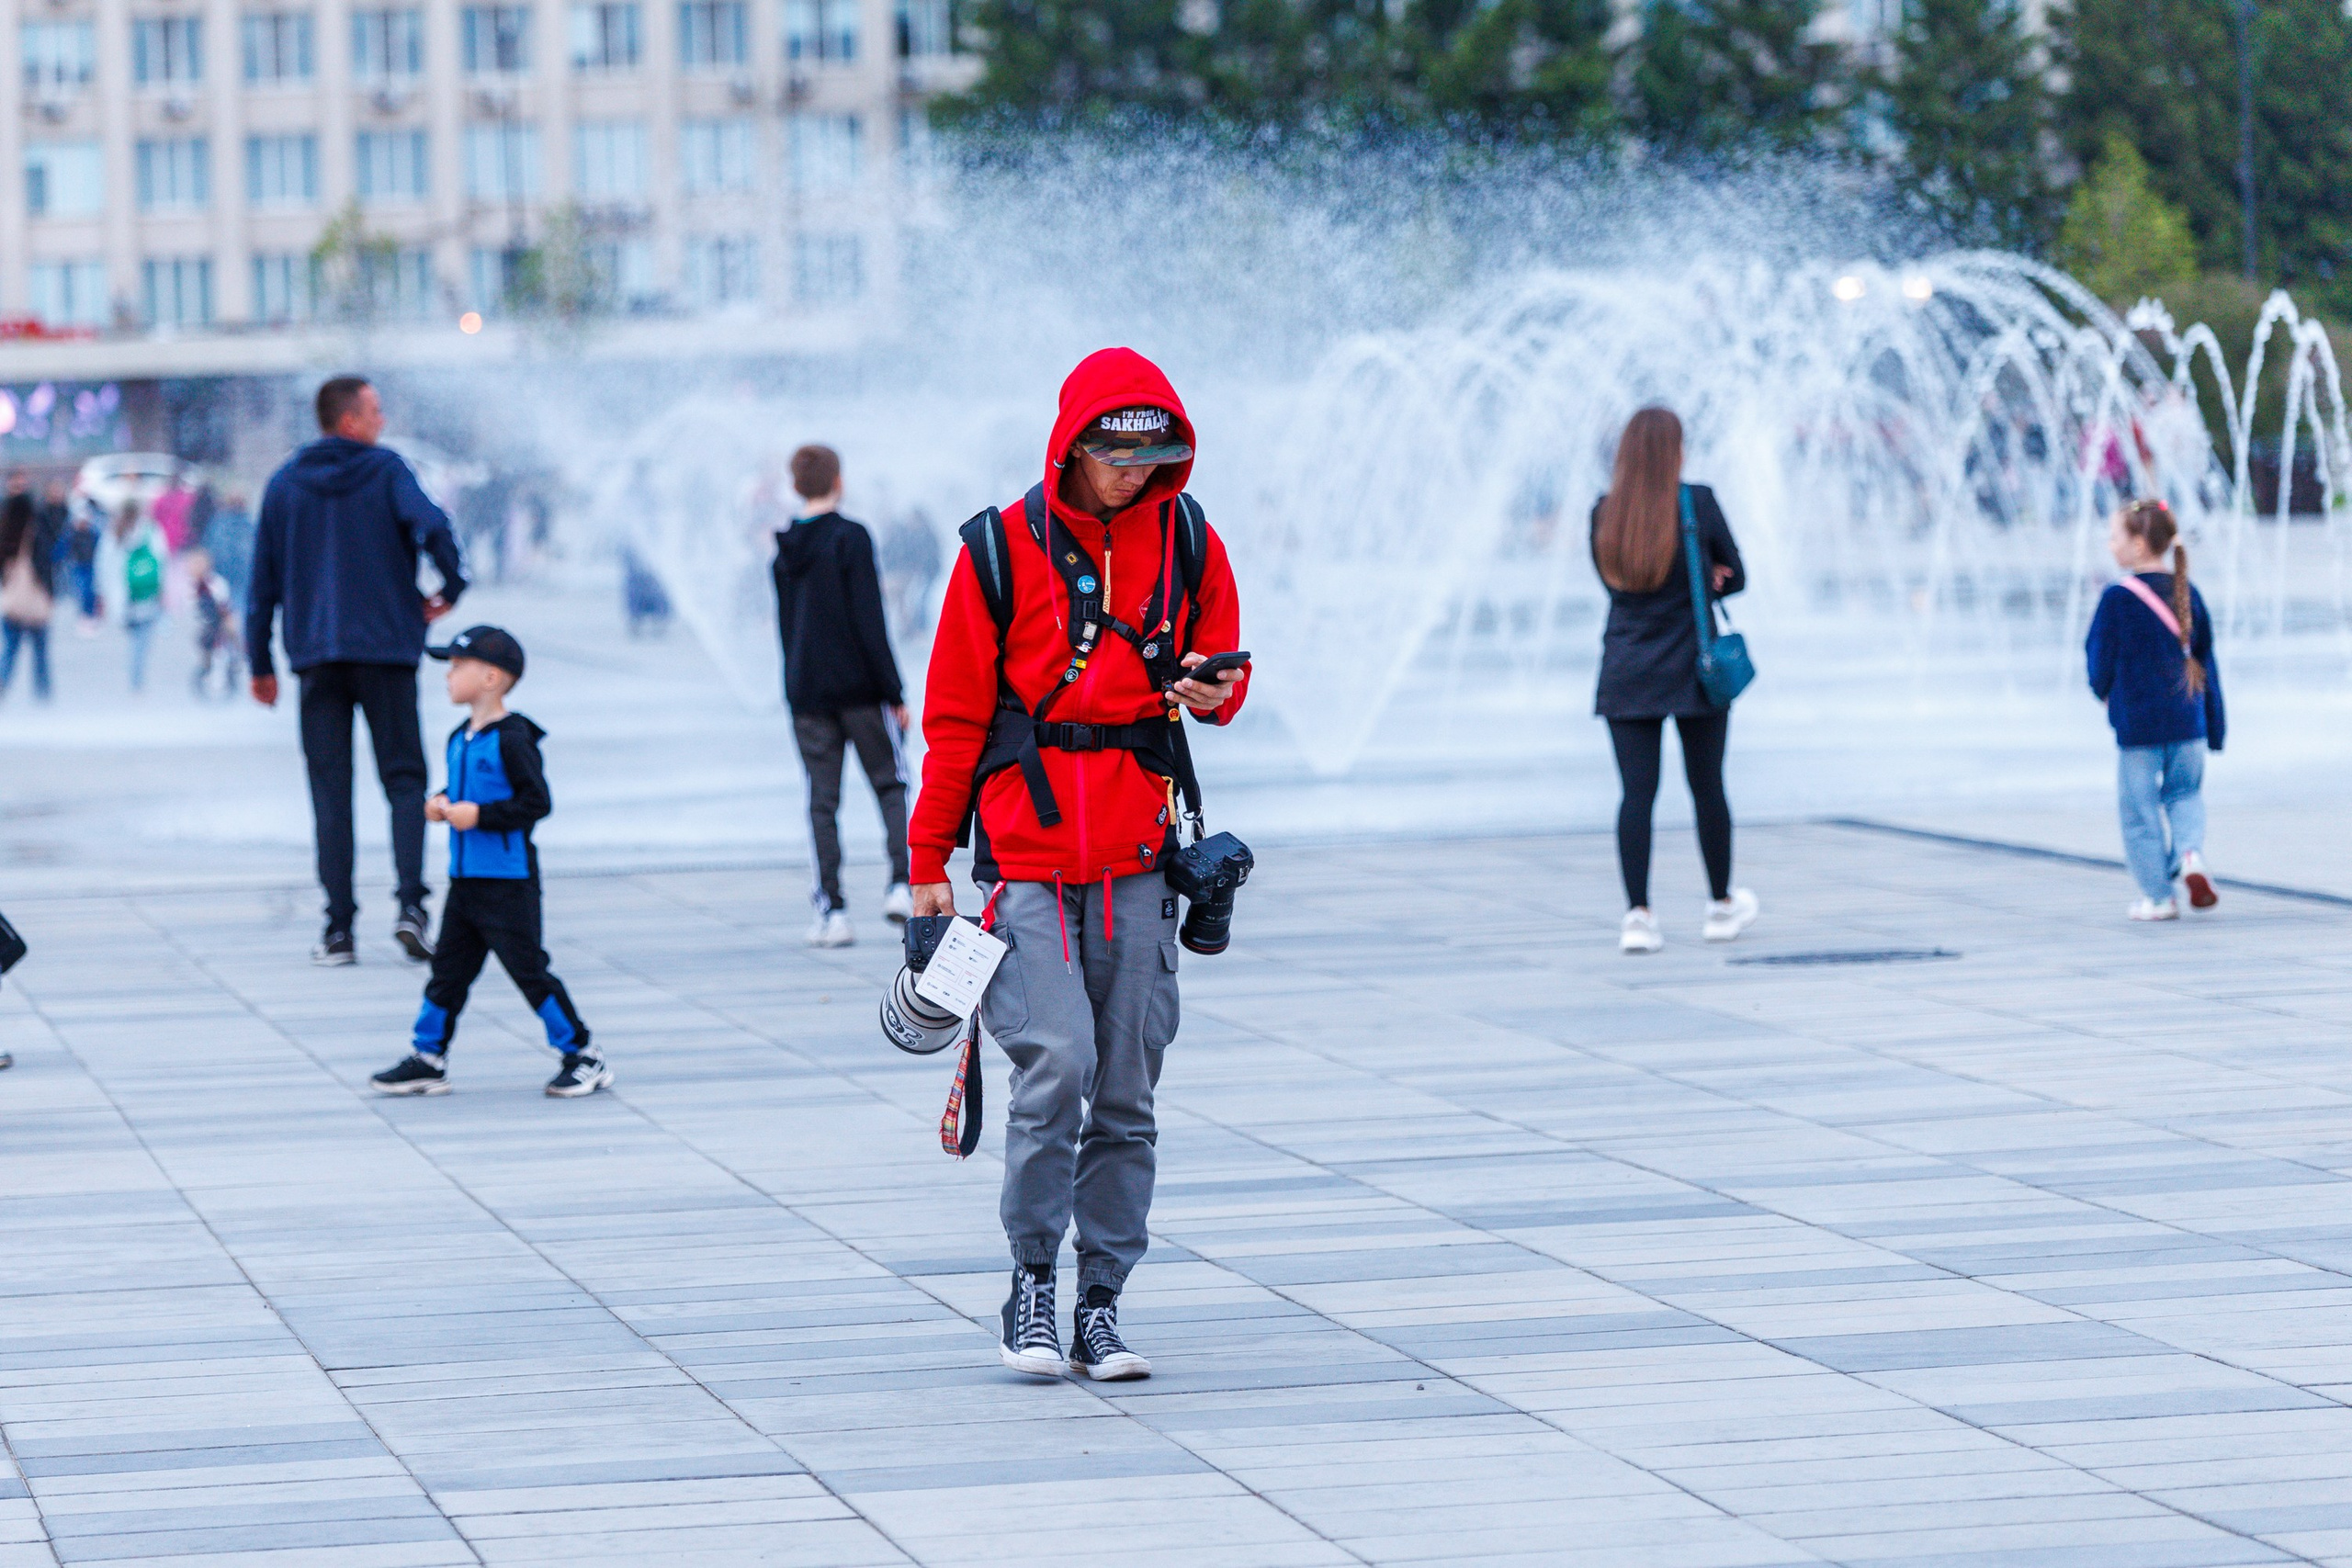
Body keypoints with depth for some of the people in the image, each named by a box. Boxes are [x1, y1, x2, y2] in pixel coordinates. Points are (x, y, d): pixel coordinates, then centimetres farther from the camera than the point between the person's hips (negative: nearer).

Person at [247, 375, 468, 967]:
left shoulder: (284, 485, 8)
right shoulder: (385, 470, -2)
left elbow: (263, 580, 10)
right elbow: (431, 527, -20)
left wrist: (260, 662, 15)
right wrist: (451, 588, -3)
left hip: (316, 656, 2)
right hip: (386, 647, -2)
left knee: (330, 790, 4)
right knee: (404, 779, 6)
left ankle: (338, 928, -2)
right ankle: (410, 904, -12)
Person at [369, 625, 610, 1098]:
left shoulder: (511, 739, -15)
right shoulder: (460, 739, 11)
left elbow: (536, 802, -18)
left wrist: (479, 814, -22)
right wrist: (443, 803, 3)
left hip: (508, 882, -8)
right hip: (465, 878, 8)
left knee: (529, 970, -4)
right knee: (448, 970, 11)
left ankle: (582, 1057, 5)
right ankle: (428, 1060, 18)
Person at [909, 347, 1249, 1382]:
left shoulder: (1187, 544, 7)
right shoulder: (1002, 550, -1)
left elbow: (1222, 672, 18)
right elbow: (955, 713, 3)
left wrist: (1212, 689, -7)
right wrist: (929, 857, 3)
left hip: (1139, 863, 3)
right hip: (1027, 857, -3)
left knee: (1126, 1090, 3)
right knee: (1056, 1064, -16)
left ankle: (1101, 1302, 11)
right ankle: (1031, 1283, 0)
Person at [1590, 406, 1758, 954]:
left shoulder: (1604, 514, 0)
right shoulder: (1698, 503, -9)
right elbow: (1736, 577, 0)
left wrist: (1699, 581, 6)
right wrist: (1699, 585, 5)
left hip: (1626, 674, 2)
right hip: (1695, 671, -2)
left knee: (1637, 792, 0)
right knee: (1707, 787, 12)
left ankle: (1638, 915, -10)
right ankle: (1722, 907, 25)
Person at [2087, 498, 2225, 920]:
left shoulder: (2118, 598, -12)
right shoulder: (2186, 593, 4)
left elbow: (2100, 660, -6)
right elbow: (2206, 660, 10)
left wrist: (2105, 692, 17)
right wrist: (2215, 725, 17)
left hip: (2137, 724, -4)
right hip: (2187, 723, 4)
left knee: (2139, 807, 7)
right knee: (2185, 794, 19)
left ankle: (2158, 895, 10)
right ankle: (2190, 852, -8)